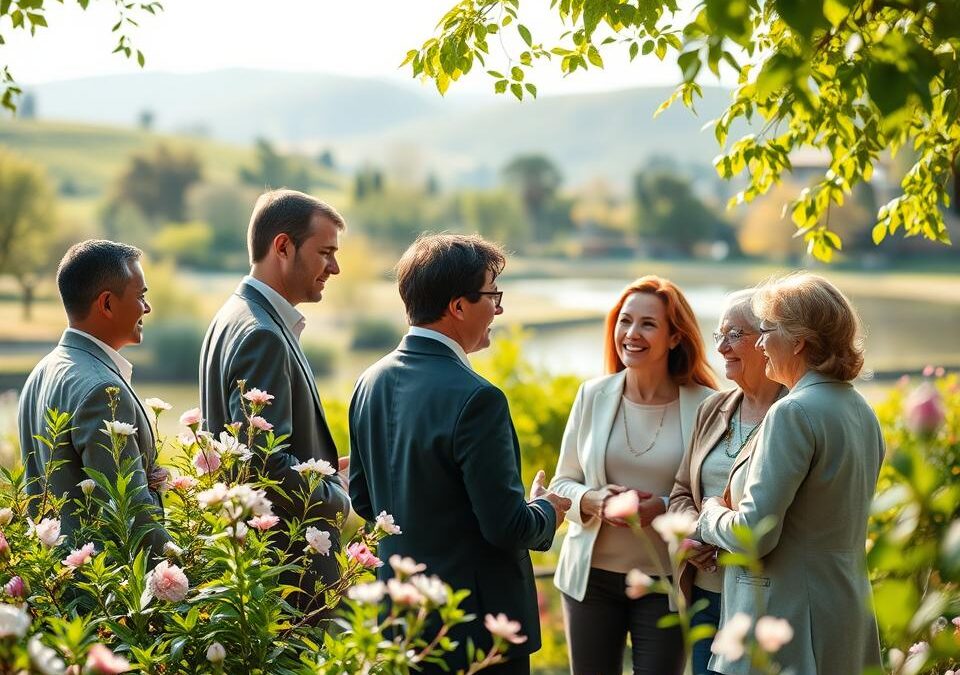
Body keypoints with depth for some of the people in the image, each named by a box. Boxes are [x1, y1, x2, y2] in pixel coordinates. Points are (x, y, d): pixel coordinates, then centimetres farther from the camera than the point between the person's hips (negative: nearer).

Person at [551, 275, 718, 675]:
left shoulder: (704, 406, -7)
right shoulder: (592, 396, 0)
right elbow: (562, 484, 6)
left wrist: (667, 507, -20)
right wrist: (593, 500, -15)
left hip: (666, 581, -2)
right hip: (592, 575, 2)